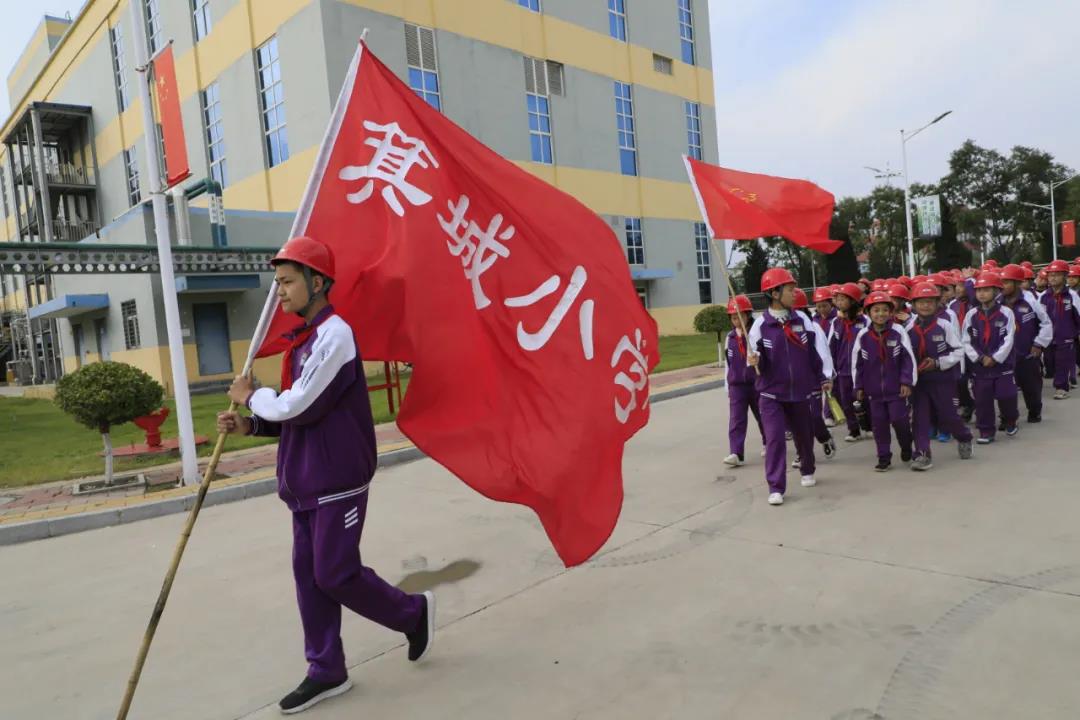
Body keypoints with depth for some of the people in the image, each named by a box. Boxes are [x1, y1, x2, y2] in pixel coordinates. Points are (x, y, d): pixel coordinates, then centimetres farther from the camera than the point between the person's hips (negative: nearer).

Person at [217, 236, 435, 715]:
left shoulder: (334, 335, -17)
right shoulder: (307, 338, 13)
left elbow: (300, 408, -21)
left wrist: (251, 396, -4)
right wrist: (249, 425, 4)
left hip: (338, 480, -9)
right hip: (308, 480, 9)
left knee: (336, 574, -1)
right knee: (308, 574, 12)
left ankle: (414, 613, 22)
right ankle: (326, 671, 24)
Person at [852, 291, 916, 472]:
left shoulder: (898, 331, -8)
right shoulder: (863, 335, -2)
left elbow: (909, 359, -4)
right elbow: (857, 363, 5)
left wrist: (907, 382, -6)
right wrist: (859, 386, 7)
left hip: (896, 388, -2)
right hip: (874, 389, 2)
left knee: (899, 419, -1)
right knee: (879, 423, 7)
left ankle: (906, 447, 28)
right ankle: (884, 457, 18)